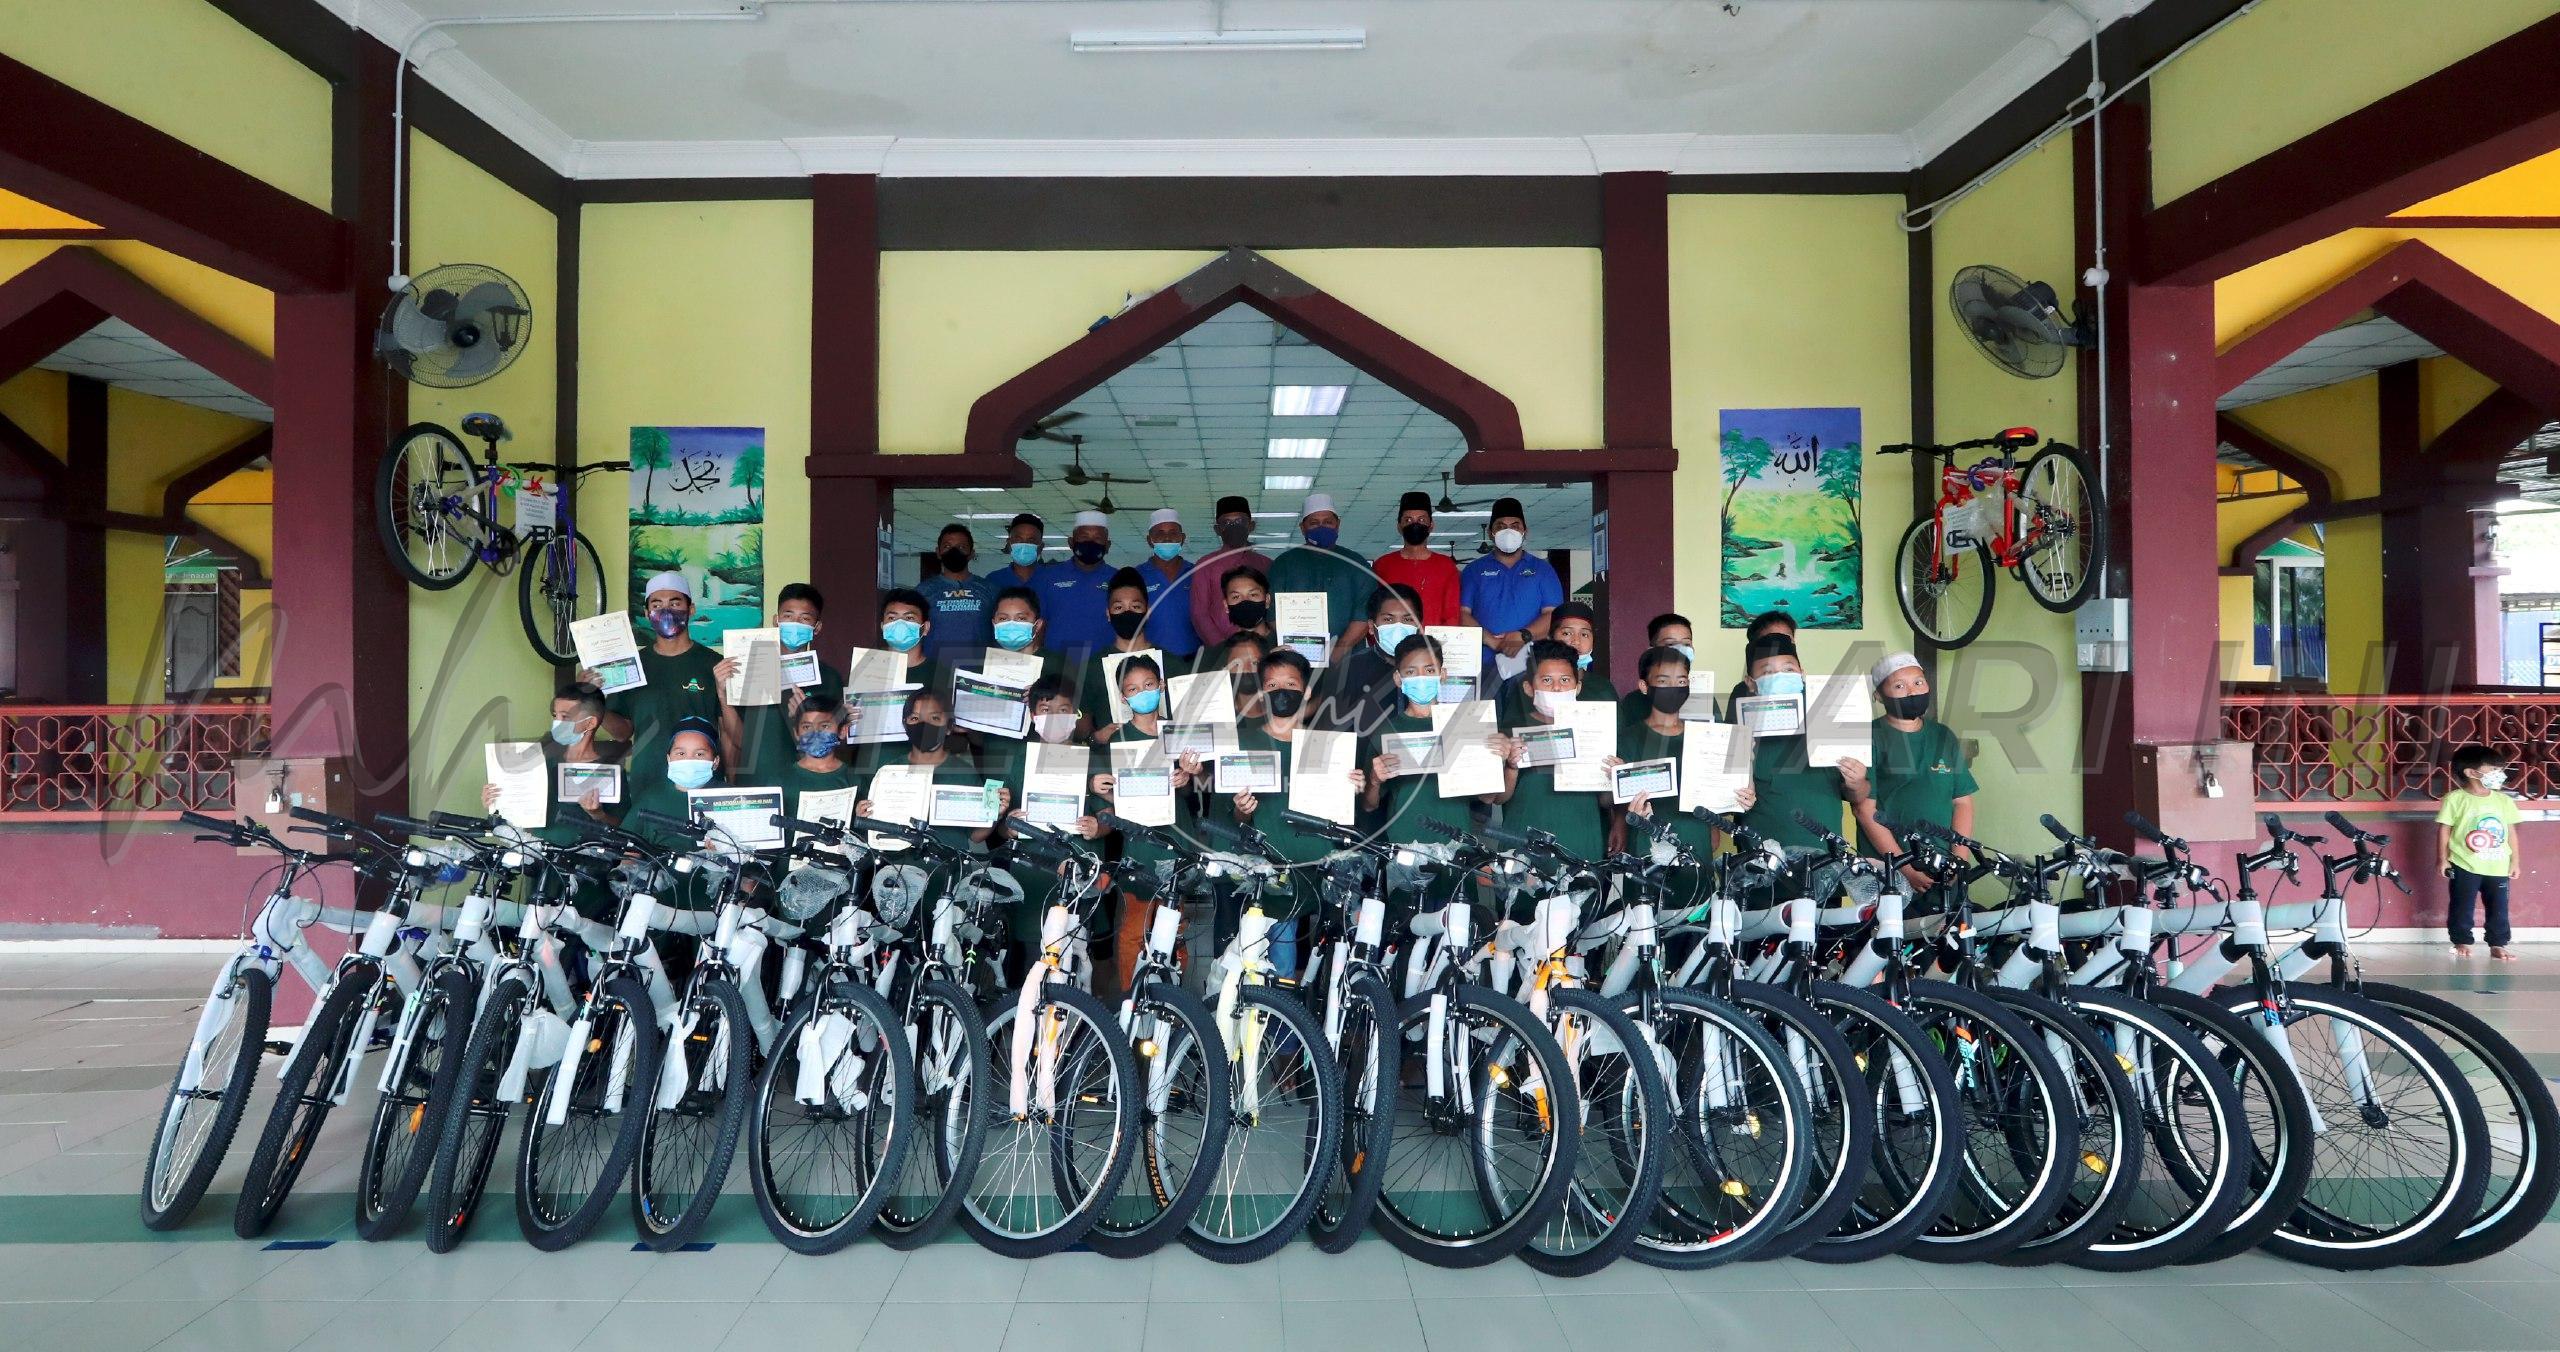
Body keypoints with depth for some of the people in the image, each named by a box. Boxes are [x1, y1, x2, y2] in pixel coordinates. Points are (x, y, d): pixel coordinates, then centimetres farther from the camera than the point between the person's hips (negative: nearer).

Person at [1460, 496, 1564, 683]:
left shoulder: (1542, 569, 15)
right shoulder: (1474, 570, 15)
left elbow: (1553, 614, 3)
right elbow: (1462, 614, 3)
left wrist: (1523, 636, -13)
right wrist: (1493, 642, -11)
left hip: (1531, 665, 0)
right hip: (1485, 664, 0)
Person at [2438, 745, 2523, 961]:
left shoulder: (2504, 801, 3)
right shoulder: (2455, 799, -9)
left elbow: (2511, 832, 9)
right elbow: (2444, 830, -6)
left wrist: (2515, 860, 9)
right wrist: (2443, 859, -6)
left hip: (2497, 867, 4)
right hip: (2464, 866, -4)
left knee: (2498, 908, 8)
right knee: (2462, 908, 5)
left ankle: (2498, 945, 19)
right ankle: (2462, 943, 18)